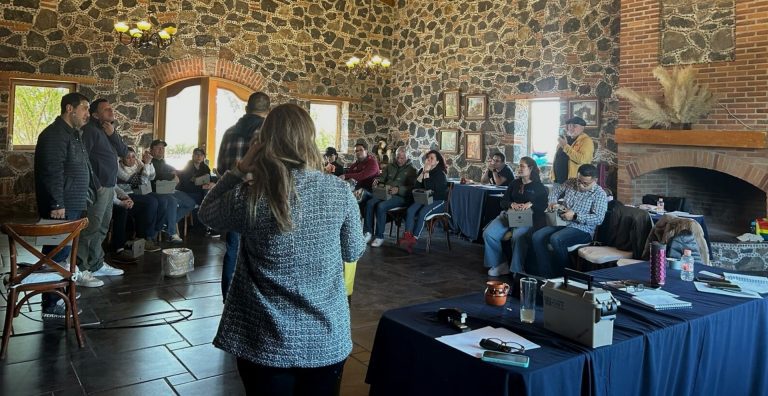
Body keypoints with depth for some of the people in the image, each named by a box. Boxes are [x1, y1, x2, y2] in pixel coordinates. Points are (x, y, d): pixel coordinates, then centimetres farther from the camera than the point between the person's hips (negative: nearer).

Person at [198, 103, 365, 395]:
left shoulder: (248, 196, -15)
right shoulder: (339, 191, -11)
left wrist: (240, 168, 2)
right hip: (327, 340, 1)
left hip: (266, 343, -1)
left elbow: (206, 214, 8)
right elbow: (354, 252, 4)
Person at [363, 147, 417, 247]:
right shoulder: (390, 167, 21)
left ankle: (379, 236, -21)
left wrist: (398, 189, -24)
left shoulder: (411, 170, 4)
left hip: (401, 196, -5)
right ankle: (368, 232, -19)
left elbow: (412, 187, -8)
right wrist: (377, 180, 2)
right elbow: (382, 178, 27)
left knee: (381, 206, -32)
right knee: (369, 203, -24)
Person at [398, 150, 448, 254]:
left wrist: (427, 173, -16)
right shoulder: (422, 170, 14)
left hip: (438, 201, -5)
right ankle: (407, 236, -39)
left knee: (423, 212, -33)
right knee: (410, 210, -25)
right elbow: (416, 186, 2)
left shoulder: (441, 173, -6)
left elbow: (430, 189, -18)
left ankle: (414, 239, -33)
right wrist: (423, 172, -6)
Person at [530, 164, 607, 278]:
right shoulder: (571, 183, 9)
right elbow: (556, 190, 27)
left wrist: (575, 216, -23)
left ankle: (562, 274, -16)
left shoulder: (599, 194, -7)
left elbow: (598, 218, -17)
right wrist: (553, 202, 6)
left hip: (582, 229, -6)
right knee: (537, 237, -19)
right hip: (562, 223, 6)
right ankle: (546, 275, -18)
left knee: (556, 239, -34)